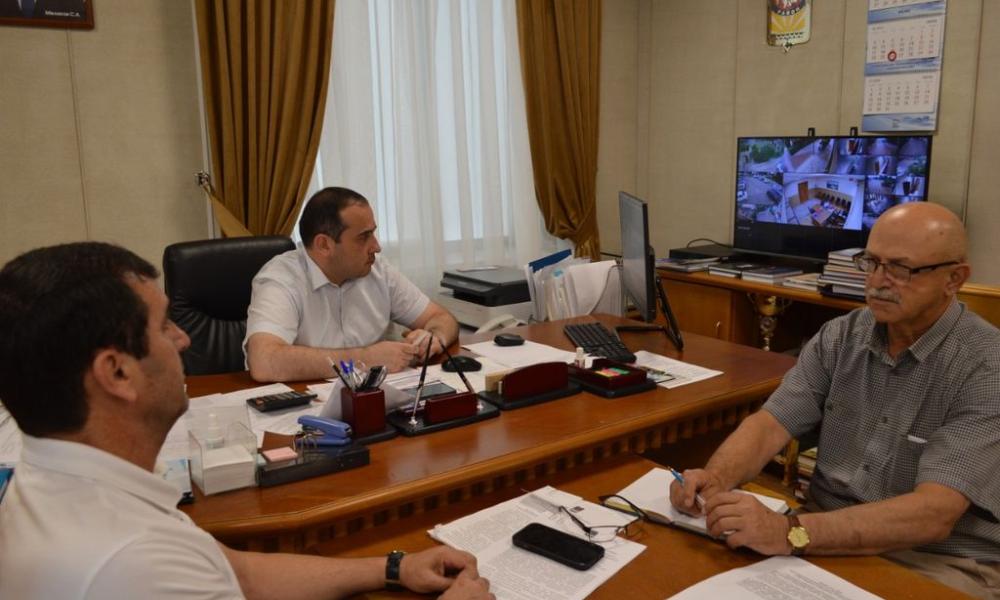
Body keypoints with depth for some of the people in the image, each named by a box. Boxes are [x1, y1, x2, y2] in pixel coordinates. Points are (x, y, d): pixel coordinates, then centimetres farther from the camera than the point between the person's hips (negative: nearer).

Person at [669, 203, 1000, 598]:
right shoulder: (840, 337, 1)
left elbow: (933, 515, -26)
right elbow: (771, 424, -4)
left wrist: (791, 534, -38)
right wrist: (715, 479, -27)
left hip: (942, 563, -4)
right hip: (832, 539, 4)